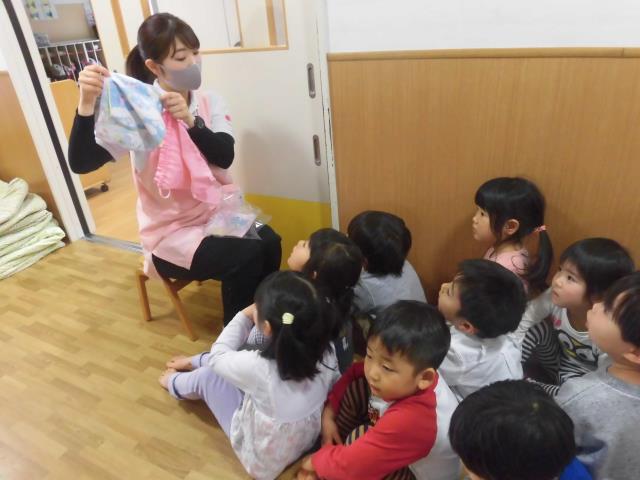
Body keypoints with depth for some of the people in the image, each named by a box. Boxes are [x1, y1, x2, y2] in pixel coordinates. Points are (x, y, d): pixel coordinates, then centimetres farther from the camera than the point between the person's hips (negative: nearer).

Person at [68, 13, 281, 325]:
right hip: (169, 234, -5)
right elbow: (81, 164, -22)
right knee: (243, 258, -25)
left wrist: (191, 120, -31)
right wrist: (87, 103, -36)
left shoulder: (210, 102, 0)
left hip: (213, 215, 5)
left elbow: (225, 157, -15)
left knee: (268, 242, -19)